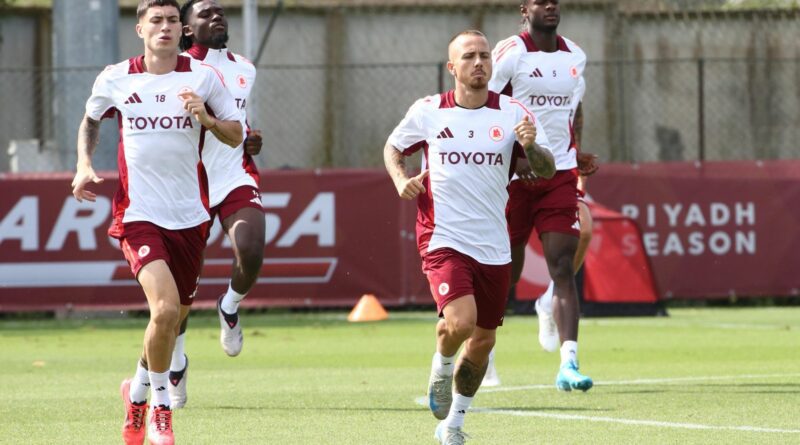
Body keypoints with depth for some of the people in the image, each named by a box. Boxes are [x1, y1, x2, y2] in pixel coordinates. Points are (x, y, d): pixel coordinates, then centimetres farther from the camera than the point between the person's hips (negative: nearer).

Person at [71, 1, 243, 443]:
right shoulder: (114, 79, 1)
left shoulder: (203, 77, 0)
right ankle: (161, 408, -2)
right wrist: (84, 165, 6)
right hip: (139, 215, -3)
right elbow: (90, 120, 21)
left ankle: (137, 392, 39)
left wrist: (206, 119, -15)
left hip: (189, 218, 3)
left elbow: (235, 135, 4)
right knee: (165, 308, -22)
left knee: (172, 318, 11)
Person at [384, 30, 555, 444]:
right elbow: (392, 147, 16)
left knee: (483, 340, 9)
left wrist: (530, 146, -26)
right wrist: (401, 179, -4)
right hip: (443, 239, -3)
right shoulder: (427, 112, 0)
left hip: (494, 247, 3)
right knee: (460, 321, -24)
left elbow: (547, 170, -4)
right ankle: (441, 367, 10)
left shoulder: (513, 113, 0)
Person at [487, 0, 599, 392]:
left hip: (559, 176, 4)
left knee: (563, 268, -8)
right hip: (514, 176, -4)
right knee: (506, 271, 5)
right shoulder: (509, 54, -8)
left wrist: (575, 154, 13)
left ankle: (568, 364, -16)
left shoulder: (575, 57, 11)